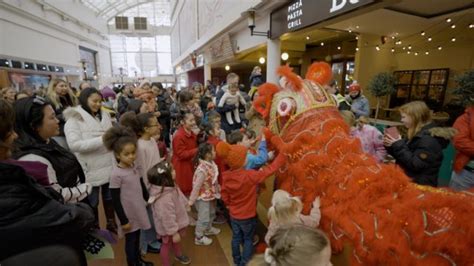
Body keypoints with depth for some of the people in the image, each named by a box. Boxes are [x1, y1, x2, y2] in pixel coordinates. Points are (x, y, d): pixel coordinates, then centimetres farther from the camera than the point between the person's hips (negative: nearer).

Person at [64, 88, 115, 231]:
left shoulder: (104, 115, 7)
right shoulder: (74, 119, -10)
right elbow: (74, 144, -22)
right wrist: (101, 140, -26)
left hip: (109, 165, 5)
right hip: (91, 169, -5)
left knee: (109, 197, 20)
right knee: (92, 202, 14)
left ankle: (111, 223, 39)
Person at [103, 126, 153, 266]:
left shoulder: (134, 167, -4)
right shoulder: (116, 174, -23)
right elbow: (115, 201, -19)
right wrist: (123, 220, -14)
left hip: (139, 211, 6)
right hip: (128, 214, -6)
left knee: (137, 238, 24)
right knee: (130, 240, 13)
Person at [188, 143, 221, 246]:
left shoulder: (211, 164, -8)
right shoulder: (202, 170, -34)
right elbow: (196, 187, -26)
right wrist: (191, 202, -18)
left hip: (210, 195, 9)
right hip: (203, 197, -9)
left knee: (211, 213, 27)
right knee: (204, 218, 8)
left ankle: (208, 229, 52)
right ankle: (199, 238, 31)